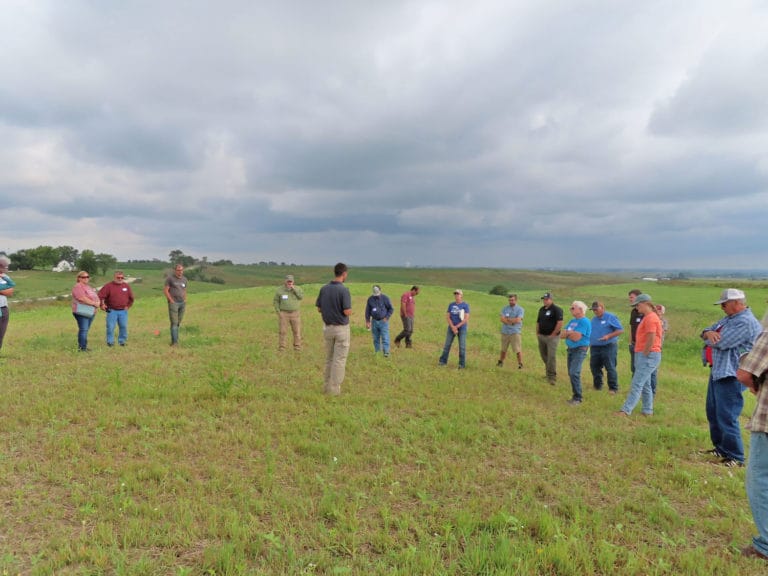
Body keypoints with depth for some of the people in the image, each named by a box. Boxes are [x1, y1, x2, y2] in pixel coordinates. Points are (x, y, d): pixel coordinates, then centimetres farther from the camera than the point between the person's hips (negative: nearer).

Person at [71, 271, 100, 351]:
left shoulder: (88, 287, 20)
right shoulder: (78, 287, -9)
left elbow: (95, 297, 19)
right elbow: (82, 298, -22)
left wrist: (98, 302, -3)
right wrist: (94, 303, -16)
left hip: (91, 312, 9)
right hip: (82, 312, -9)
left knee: (85, 330, 11)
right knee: (83, 329, -9)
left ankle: (81, 346, 17)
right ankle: (82, 347, -8)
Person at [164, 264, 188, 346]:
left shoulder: (185, 279, 11)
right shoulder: (170, 278, -5)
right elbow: (165, 290, -6)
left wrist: (185, 301, 8)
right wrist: (171, 301, -11)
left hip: (182, 303, 5)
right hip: (173, 303, -5)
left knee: (178, 322, 7)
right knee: (174, 323, -8)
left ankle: (175, 339, 16)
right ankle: (175, 342, -7)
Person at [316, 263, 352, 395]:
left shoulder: (324, 289, 0)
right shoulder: (344, 290, -17)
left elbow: (319, 309, 4)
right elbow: (347, 311, -21)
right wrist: (350, 311, 1)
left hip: (327, 327, 6)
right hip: (341, 328, -6)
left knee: (329, 358, 17)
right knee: (339, 359, 3)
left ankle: (327, 386, 23)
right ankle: (334, 389, 6)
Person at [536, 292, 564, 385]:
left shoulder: (556, 309, -10)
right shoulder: (541, 309, 14)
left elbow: (560, 323, -18)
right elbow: (538, 322, 21)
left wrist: (553, 334, -16)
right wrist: (537, 333, 12)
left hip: (552, 337, -7)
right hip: (541, 336, 8)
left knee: (551, 356, -8)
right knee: (543, 355, 13)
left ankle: (552, 376, -3)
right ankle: (549, 372, 30)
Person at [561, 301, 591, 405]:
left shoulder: (585, 322, -12)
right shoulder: (572, 321, 13)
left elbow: (576, 337, -21)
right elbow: (561, 335, 8)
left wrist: (567, 333, -3)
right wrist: (570, 333, -11)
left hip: (580, 350, -9)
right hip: (571, 349, 9)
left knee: (574, 373, -17)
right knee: (571, 373, 12)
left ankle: (578, 398, -10)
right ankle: (576, 395, 23)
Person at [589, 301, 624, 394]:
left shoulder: (610, 317, -5)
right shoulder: (594, 319, 16)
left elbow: (621, 330, -9)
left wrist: (608, 336, -20)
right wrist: (589, 342, 12)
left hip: (608, 346, -7)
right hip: (594, 347, 7)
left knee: (610, 368, -6)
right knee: (594, 367, 9)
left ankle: (613, 388, 1)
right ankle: (597, 386, 22)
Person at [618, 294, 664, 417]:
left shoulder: (650, 318, -14)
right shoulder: (647, 317, 18)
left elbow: (651, 339, -21)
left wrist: (644, 354, -15)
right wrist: (640, 355, 13)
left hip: (648, 356, -10)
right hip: (644, 356, 10)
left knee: (636, 384, -11)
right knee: (645, 385, 14)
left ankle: (625, 411, -13)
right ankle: (647, 411, 21)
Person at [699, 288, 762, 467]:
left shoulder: (746, 322, -18)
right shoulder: (728, 319, 15)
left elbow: (720, 342, -24)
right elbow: (706, 331, 13)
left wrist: (709, 337, -1)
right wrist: (709, 333, -12)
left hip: (730, 376, -11)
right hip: (717, 371, 11)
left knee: (726, 417, -8)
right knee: (713, 413, 18)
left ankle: (735, 457, 2)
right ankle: (721, 448, 30)